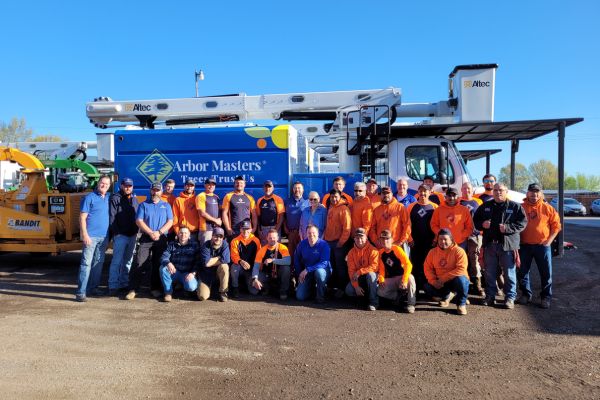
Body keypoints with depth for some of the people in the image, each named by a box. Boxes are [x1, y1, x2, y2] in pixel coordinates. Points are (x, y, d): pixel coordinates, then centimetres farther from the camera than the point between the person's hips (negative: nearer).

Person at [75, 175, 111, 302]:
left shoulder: (108, 198, 13)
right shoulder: (89, 197, -4)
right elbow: (82, 217, -8)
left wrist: (109, 235, 11)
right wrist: (85, 235, -16)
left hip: (104, 237, 6)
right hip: (91, 236, -6)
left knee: (98, 263, 11)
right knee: (86, 263, -8)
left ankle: (93, 287, 21)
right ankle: (81, 292, -7)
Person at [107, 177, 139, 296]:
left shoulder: (134, 199, 16)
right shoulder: (115, 198, -2)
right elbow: (111, 217, -9)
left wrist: (137, 230, 8)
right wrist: (116, 232, -15)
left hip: (132, 235, 6)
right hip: (120, 235, -6)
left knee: (128, 261, 11)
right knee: (117, 261, -7)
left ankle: (124, 284, 20)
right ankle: (113, 287, -2)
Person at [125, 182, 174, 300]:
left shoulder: (166, 205, 12)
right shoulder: (143, 205, 8)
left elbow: (170, 222, 3)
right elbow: (139, 221, -2)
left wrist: (159, 232, -11)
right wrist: (150, 232, -14)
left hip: (161, 239, 1)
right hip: (146, 238, -1)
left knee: (158, 264, 6)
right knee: (140, 264, -9)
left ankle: (155, 288, 17)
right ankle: (133, 289, -5)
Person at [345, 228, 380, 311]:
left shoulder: (372, 250, -12)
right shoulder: (351, 252, -1)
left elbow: (374, 267, -22)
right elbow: (351, 271, -5)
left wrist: (359, 272, -29)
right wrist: (356, 286, -17)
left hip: (371, 277, -3)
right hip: (358, 279, 3)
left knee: (370, 274, -37)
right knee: (349, 291, -22)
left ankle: (373, 302, -27)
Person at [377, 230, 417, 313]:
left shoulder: (397, 249, -13)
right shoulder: (381, 252, 1)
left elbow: (408, 265, -23)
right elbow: (382, 268, 5)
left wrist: (404, 280, -32)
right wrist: (381, 279, -14)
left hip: (401, 277, -4)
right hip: (390, 280, 4)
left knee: (410, 278, -37)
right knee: (380, 291, -22)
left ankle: (411, 304, -18)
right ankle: (400, 295, 3)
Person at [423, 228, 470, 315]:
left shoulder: (459, 251, -15)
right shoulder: (433, 252, -1)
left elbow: (461, 269, -26)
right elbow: (428, 268, -1)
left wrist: (443, 278, -27)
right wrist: (434, 281, -19)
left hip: (456, 280, -4)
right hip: (440, 283, 4)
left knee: (460, 279, -37)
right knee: (428, 287, -18)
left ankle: (461, 304, -9)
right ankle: (447, 295, 13)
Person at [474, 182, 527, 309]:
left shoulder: (515, 207, 1)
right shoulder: (485, 206, 11)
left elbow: (523, 222, -4)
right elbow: (476, 220, 17)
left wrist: (508, 228, -17)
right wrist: (482, 224, -5)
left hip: (508, 244, -3)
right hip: (489, 244, 3)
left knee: (509, 273, 2)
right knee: (489, 273, 11)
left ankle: (510, 297, 14)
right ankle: (490, 296, 22)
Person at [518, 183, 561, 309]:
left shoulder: (548, 208, 1)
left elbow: (556, 225, 3)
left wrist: (549, 240, -5)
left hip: (542, 245, -1)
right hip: (524, 245, 1)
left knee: (546, 273, 3)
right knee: (522, 271, 7)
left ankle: (546, 297, 16)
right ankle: (526, 294, 22)